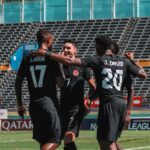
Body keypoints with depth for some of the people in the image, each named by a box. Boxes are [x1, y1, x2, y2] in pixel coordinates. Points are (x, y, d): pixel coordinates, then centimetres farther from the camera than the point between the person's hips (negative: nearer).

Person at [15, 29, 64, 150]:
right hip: (49, 101, -5)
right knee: (54, 140, -1)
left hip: (34, 104, 6)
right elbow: (61, 84, -7)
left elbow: (18, 83, 9)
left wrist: (20, 104, 17)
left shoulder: (28, 58, 8)